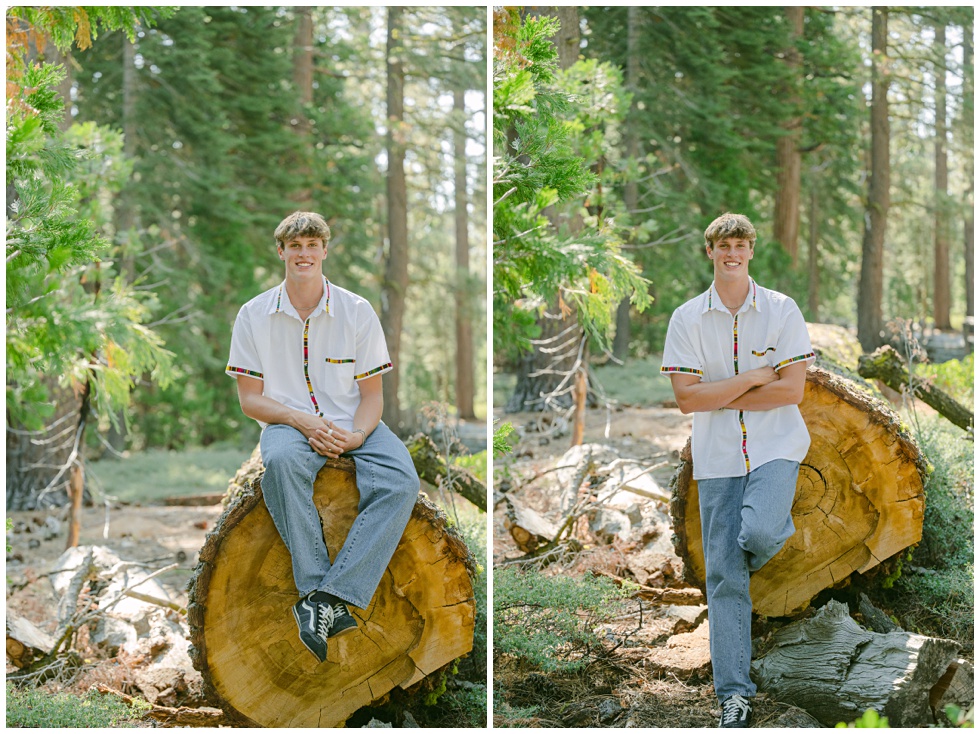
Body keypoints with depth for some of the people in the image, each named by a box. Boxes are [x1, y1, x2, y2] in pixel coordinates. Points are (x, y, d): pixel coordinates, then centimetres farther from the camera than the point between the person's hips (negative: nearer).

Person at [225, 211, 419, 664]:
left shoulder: (357, 312, 4)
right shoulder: (254, 315, 3)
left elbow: (371, 394, 5)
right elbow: (250, 400, 3)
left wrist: (355, 436, -17)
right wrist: (302, 421, -16)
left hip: (352, 426, 1)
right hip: (288, 423, -1)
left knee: (401, 481, -30)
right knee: (281, 461, -39)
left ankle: (330, 596, -39)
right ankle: (315, 588, -39)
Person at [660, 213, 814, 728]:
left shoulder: (782, 310, 0)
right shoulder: (687, 318, 2)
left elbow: (792, 390, -8)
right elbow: (686, 397, -5)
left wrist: (718, 396, -8)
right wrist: (753, 378, -10)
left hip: (776, 447, -1)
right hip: (717, 455, 1)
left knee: (759, 533, -28)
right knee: (722, 575, -1)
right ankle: (734, 694, 6)